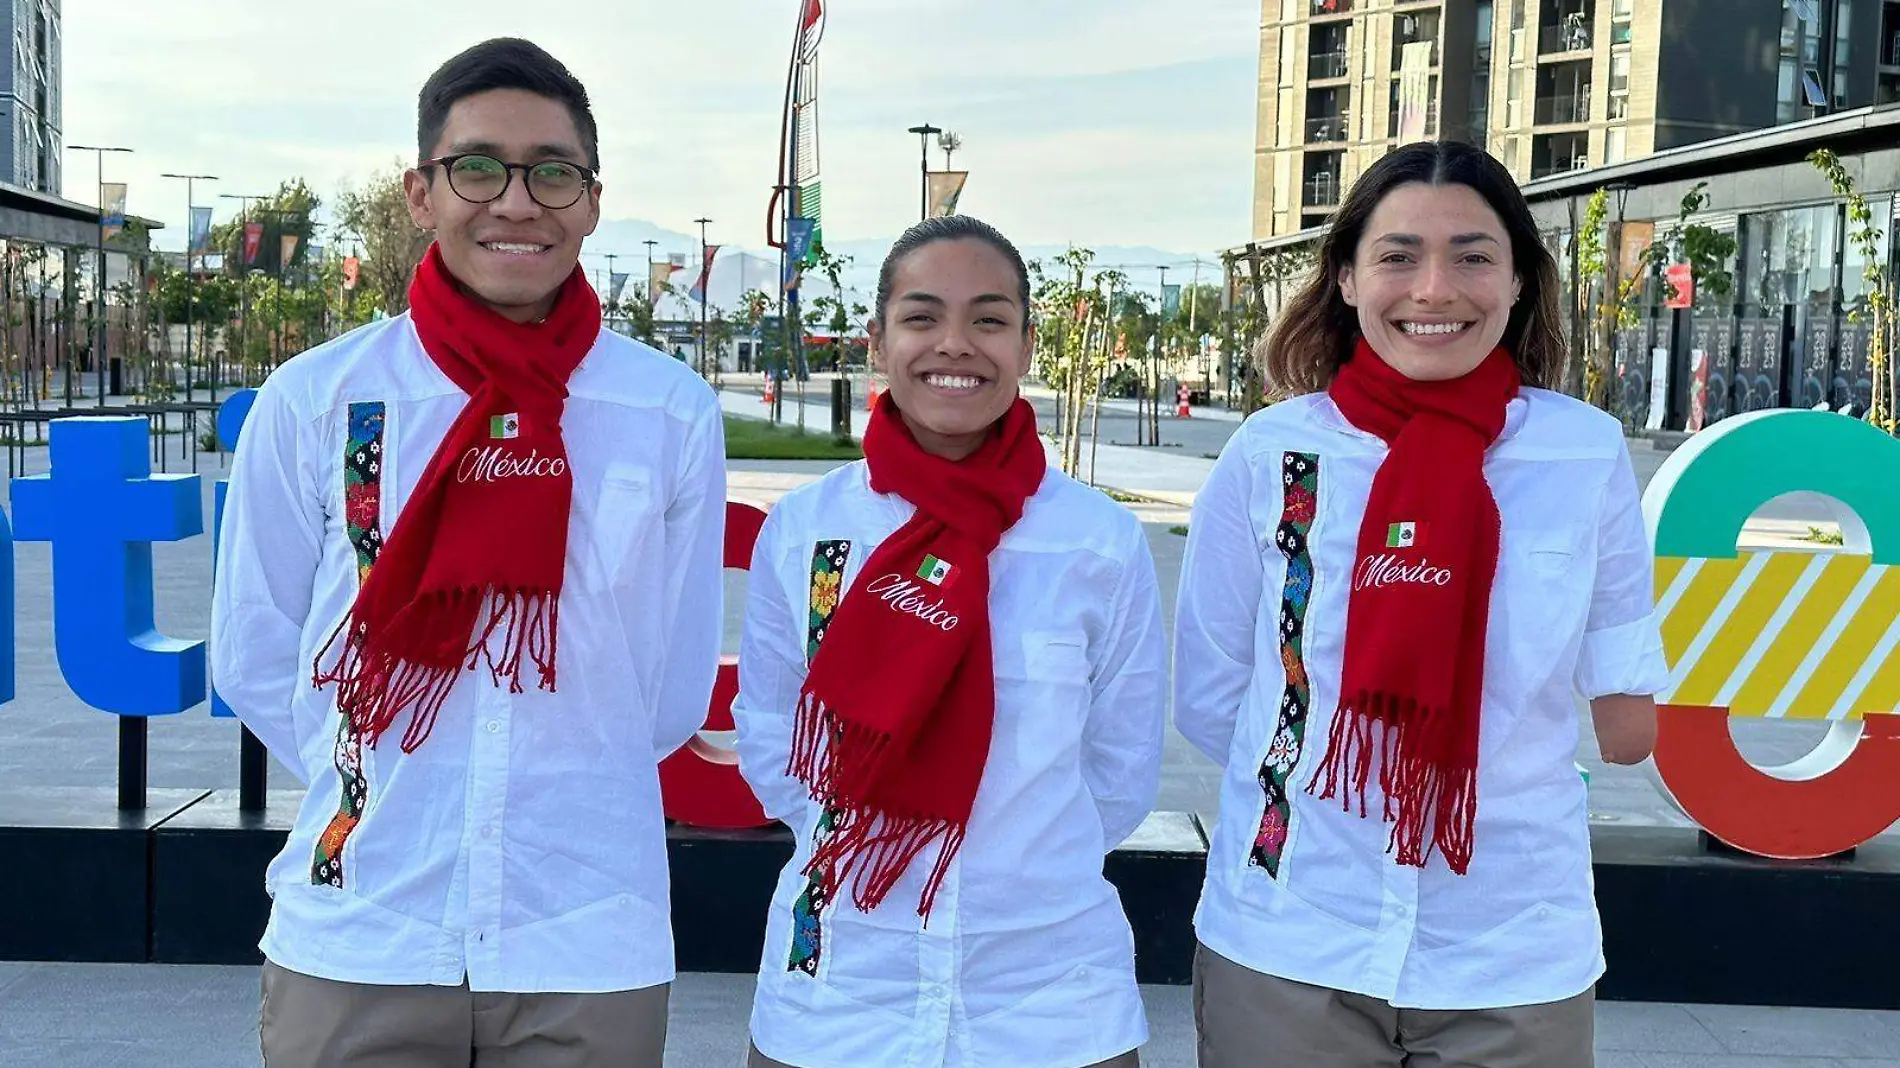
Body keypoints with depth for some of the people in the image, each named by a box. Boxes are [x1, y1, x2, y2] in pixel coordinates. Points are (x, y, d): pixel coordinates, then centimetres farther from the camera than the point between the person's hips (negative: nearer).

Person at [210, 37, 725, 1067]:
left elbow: (674, 686, 4)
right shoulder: (313, 400, -3)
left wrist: (558, 787, 8)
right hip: (353, 947, 0)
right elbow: (254, 658, 5)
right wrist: (383, 784, 4)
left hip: (589, 948, 0)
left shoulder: (673, 415, -4)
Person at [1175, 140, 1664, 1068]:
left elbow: (1627, 727, 3)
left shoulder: (1590, 455, -4)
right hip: (1284, 948, 0)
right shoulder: (1267, 454, -6)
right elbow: (1207, 696, 2)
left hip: (1517, 959, 1)